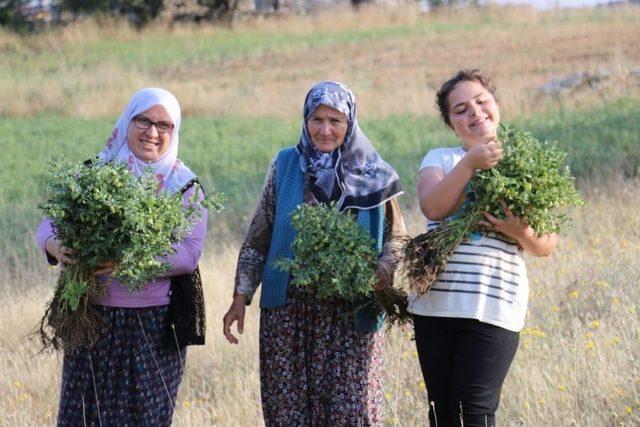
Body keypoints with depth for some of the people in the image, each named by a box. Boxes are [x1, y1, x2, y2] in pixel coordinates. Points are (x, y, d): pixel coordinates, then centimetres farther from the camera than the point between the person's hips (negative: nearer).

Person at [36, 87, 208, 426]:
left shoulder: (185, 185, 2)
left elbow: (190, 252, -9)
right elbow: (50, 221, 4)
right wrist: (55, 245, -21)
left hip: (153, 324, -2)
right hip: (92, 316, 2)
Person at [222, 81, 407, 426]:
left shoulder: (374, 175, 4)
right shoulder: (286, 166, 6)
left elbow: (396, 237, 8)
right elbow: (258, 238, 8)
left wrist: (381, 274, -12)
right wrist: (241, 297, 2)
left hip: (352, 313, -1)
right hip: (288, 309, 1)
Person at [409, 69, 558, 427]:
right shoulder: (439, 159, 11)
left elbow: (546, 246, 4)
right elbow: (433, 207, -10)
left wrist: (520, 231, -17)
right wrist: (471, 163, -20)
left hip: (493, 306, -3)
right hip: (434, 301, 3)